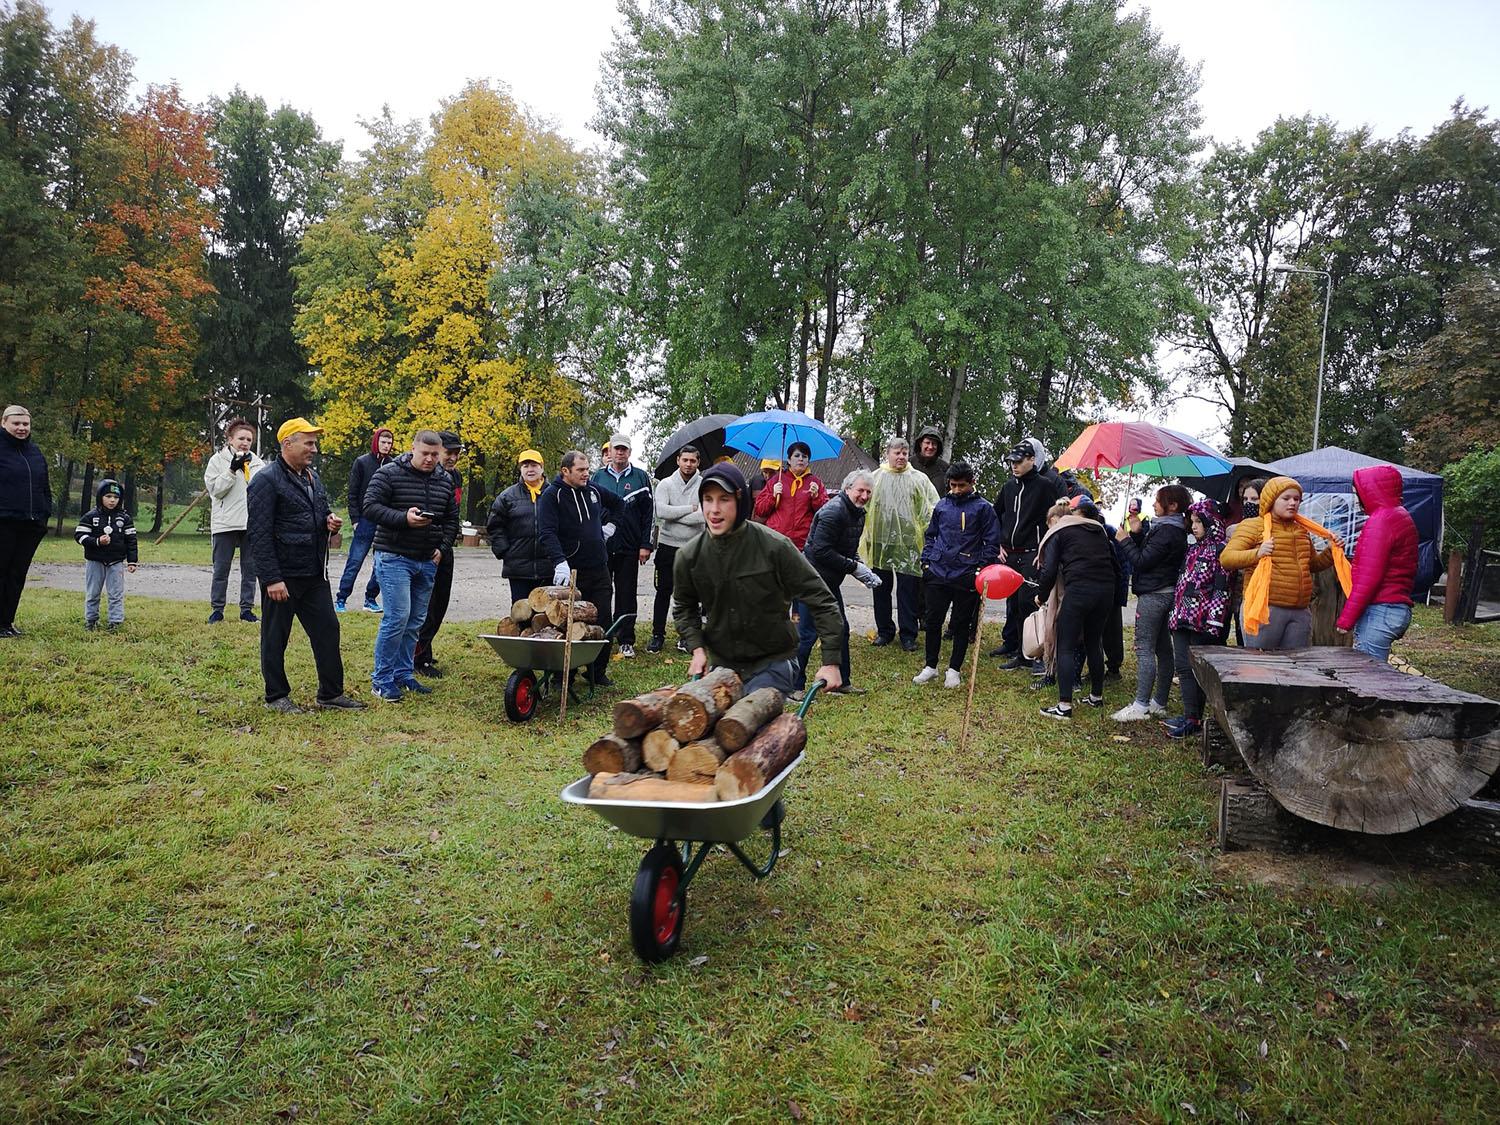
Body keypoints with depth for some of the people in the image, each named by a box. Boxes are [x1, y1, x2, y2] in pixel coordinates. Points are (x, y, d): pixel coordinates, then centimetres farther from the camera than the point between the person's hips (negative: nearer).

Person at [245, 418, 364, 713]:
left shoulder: (312, 477, 13)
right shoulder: (266, 480, -13)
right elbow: (259, 533, -17)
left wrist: (329, 521, 3)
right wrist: (271, 578, -21)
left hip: (315, 575, 8)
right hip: (282, 576, -8)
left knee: (327, 629, 9)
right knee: (275, 638, 6)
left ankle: (331, 693, 19)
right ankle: (276, 697, 18)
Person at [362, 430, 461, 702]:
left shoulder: (445, 481, 11)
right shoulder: (389, 474, -7)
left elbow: (452, 518, 19)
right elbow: (371, 507, -12)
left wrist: (442, 547, 5)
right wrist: (404, 518, -25)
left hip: (428, 561, 6)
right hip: (394, 557, -6)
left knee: (415, 621, 11)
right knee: (397, 617, -12)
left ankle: (404, 674, 22)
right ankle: (381, 679, -1)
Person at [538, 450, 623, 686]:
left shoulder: (593, 491, 10)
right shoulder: (551, 496, -7)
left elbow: (618, 504, 32)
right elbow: (547, 533, -19)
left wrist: (610, 524, 19)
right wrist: (560, 562, -32)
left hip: (599, 570, 5)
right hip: (570, 572, -5)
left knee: (604, 622, 4)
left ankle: (598, 673, 15)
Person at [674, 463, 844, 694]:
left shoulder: (775, 547, -16)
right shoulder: (689, 557, -5)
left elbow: (821, 600, -10)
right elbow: (684, 608, 14)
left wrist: (831, 662, -12)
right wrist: (697, 648, -1)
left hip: (773, 663, -4)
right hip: (721, 663, 4)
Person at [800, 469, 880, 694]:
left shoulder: (857, 513, 11)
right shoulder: (834, 511, -20)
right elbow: (821, 551, -25)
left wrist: (861, 568, -2)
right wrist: (854, 567, -21)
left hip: (830, 581, 10)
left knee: (840, 629, 16)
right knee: (807, 633, -6)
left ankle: (841, 681, 27)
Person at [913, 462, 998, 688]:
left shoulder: (983, 507, -2)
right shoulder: (942, 505, 9)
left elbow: (992, 541, -1)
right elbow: (930, 534, 19)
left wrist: (982, 568, -9)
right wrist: (926, 560, 9)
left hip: (966, 576, -3)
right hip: (937, 573, 3)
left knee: (962, 624, 7)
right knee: (933, 620, 6)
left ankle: (954, 669, 18)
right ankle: (930, 666, 19)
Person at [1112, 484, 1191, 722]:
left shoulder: (1166, 532, -17)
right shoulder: (1174, 530, 14)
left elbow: (1142, 561, -18)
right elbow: (1146, 554, 15)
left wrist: (1124, 541, -6)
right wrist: (1136, 533, 4)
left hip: (1153, 595, -11)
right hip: (1165, 593, 11)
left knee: (1144, 648, -10)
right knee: (1162, 649, 12)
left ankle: (1141, 706, -10)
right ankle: (1159, 702, 20)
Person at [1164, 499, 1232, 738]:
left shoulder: (1220, 550, -8)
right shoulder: (1193, 549, 17)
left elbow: (1221, 589, -14)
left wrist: (1214, 620, -18)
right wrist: (1176, 612, 19)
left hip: (1203, 619, -8)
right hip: (1183, 617, 8)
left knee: (1198, 669, -4)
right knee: (1183, 666, 6)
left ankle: (1194, 720, 0)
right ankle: (1190, 716, 11)